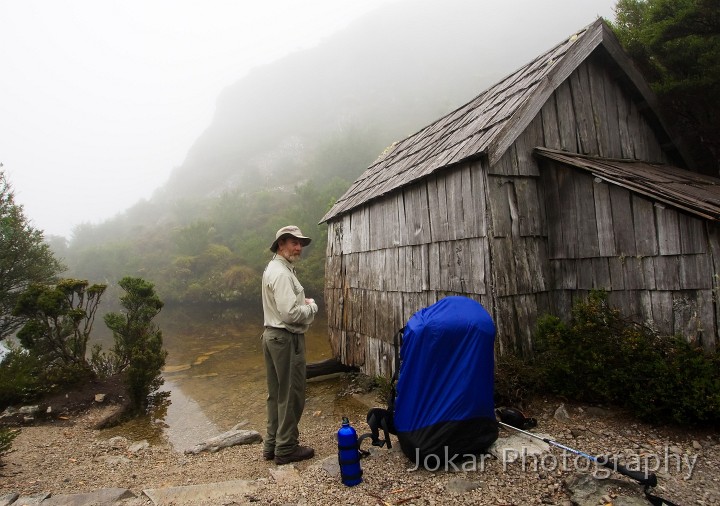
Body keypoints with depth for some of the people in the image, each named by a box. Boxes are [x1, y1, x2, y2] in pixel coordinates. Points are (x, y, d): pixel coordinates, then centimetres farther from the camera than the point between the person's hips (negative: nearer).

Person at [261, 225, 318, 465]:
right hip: (286, 339, -10)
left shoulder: (273, 268, 14)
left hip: (272, 335, 10)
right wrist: (312, 306, -9)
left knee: (276, 393, 17)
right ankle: (286, 449, 14)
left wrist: (303, 303, 7)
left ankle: (272, 444, 27)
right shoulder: (282, 273, -20)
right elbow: (290, 314, -27)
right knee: (291, 395, 2)